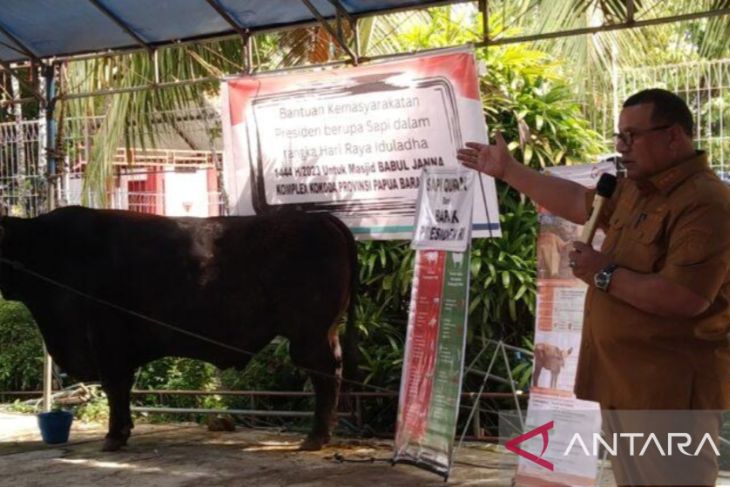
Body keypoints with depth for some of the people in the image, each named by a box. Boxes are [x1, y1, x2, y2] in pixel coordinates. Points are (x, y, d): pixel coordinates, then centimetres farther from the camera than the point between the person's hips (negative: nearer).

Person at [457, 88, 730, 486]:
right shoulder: (636, 189, 12)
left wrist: (604, 274, -17)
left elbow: (685, 298, -29)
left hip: (670, 394, -10)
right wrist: (507, 170, 28)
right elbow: (578, 202, 28)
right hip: (625, 386, 10)